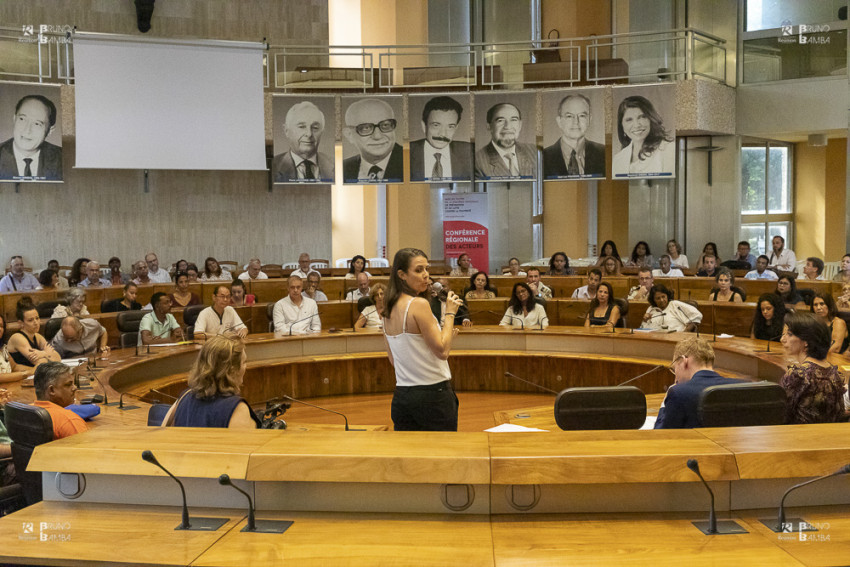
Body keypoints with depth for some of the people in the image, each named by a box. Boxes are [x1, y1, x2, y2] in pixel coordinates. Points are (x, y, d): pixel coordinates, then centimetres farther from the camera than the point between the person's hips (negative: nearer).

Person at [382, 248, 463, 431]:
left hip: (401, 396, 8)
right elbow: (442, 351, -17)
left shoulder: (389, 309, 9)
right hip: (432, 394, -7)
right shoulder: (419, 304, -15)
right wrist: (450, 313, -8)